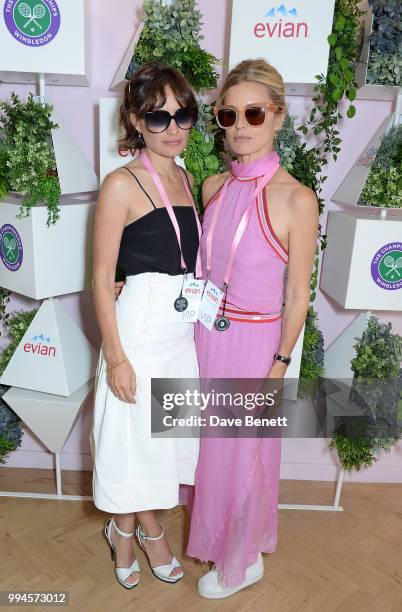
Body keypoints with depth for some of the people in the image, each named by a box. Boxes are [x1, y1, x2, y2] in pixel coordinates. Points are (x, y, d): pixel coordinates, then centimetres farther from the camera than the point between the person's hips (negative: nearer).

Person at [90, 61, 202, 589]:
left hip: (183, 330, 7)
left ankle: (144, 528, 42)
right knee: (132, 437, 10)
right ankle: (128, 531, 38)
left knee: (166, 437, 18)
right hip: (140, 328, -7)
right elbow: (102, 278, -13)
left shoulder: (186, 179, 9)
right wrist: (115, 357, -15)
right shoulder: (122, 184, -12)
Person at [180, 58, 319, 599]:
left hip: (253, 342, -5)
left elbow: (298, 295, -12)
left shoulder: (295, 199, -16)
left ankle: (242, 561, 42)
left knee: (241, 453, 12)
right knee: (208, 439, 22)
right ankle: (212, 533, 51)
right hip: (204, 333, 6)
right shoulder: (214, 186, 1)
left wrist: (280, 364, -11)